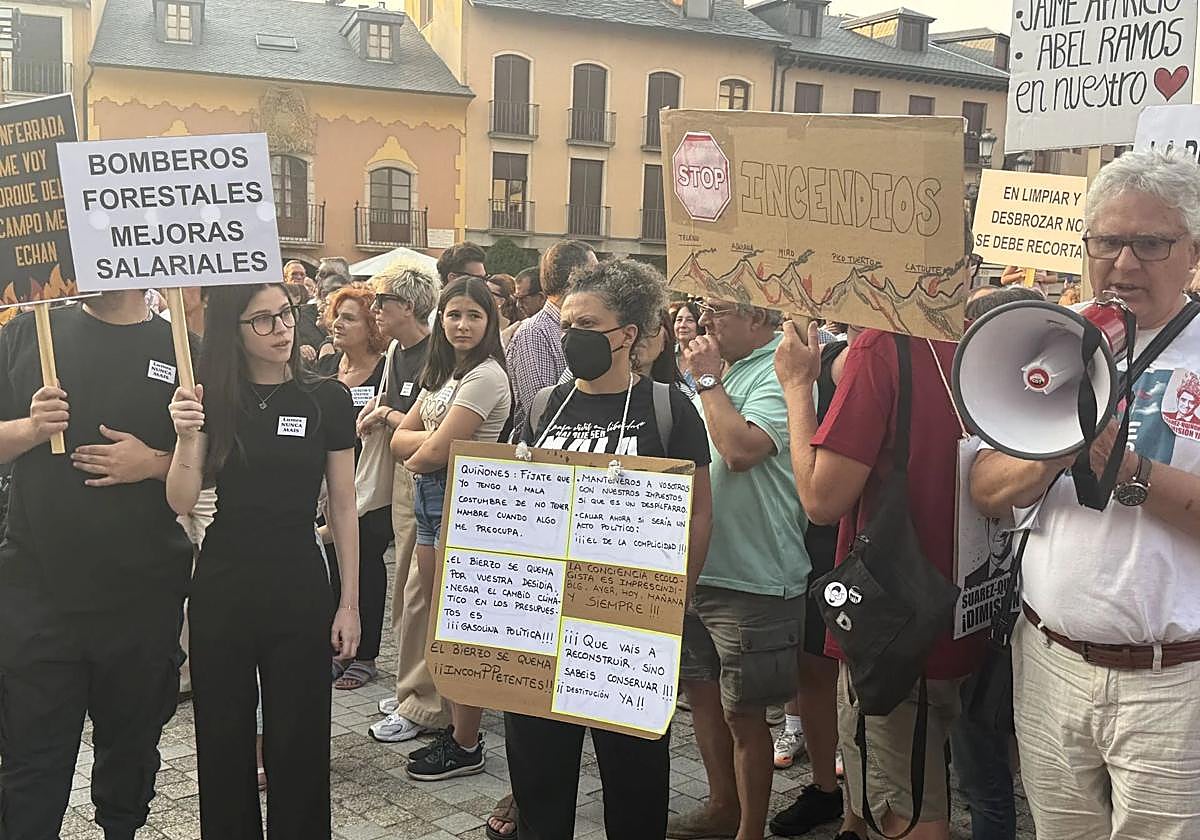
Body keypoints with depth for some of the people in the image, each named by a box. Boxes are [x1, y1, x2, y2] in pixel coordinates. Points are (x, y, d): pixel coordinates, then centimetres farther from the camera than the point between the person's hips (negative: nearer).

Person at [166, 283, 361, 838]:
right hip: (222, 583, 1)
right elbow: (181, 502, -6)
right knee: (223, 735, 11)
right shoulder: (211, 397, -1)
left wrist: (349, 602, 0)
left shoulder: (327, 399, -3)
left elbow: (343, 507, 1)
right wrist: (187, 436, -23)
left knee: (297, 737, 5)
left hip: (299, 584, -1)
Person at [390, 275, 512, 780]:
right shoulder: (442, 373, 15)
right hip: (430, 498, 9)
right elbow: (400, 440, 8)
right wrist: (437, 438, -10)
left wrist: (417, 455, 2)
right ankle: (457, 728, 24)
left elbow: (435, 453, -18)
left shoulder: (486, 376, -14)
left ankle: (466, 747, 9)